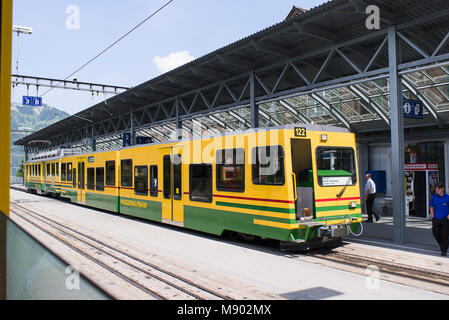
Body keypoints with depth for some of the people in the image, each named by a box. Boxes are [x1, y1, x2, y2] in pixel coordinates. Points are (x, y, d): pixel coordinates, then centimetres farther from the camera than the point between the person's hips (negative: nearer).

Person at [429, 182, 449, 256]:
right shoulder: (433, 197, 1)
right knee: (436, 234, 5)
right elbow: (431, 207, 13)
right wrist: (433, 217, 6)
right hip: (436, 219, 3)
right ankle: (442, 245, 33)